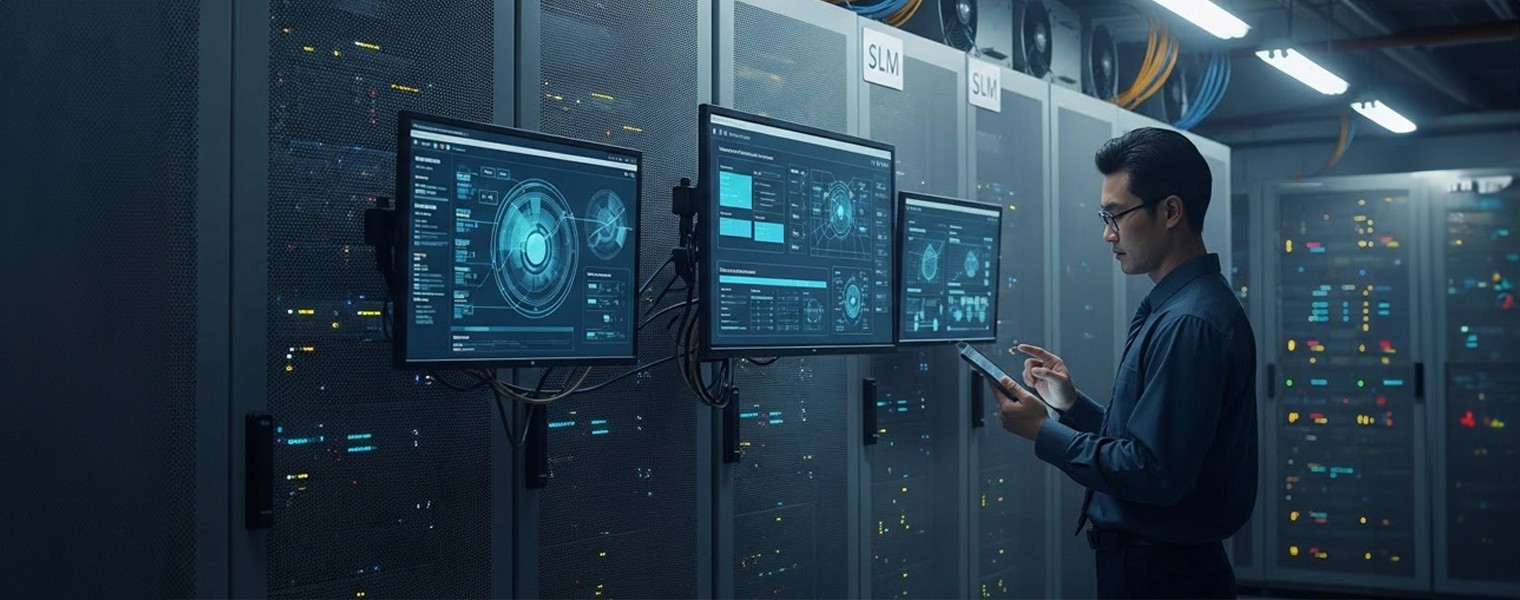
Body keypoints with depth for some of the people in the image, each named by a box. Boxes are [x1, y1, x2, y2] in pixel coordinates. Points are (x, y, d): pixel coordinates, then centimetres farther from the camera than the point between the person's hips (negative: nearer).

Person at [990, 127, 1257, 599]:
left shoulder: (1190, 323, -22)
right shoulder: (1171, 308, 9)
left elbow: (1155, 473, -25)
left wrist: (1043, 432, -16)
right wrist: (1071, 405, 4)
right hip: (1150, 559, 9)